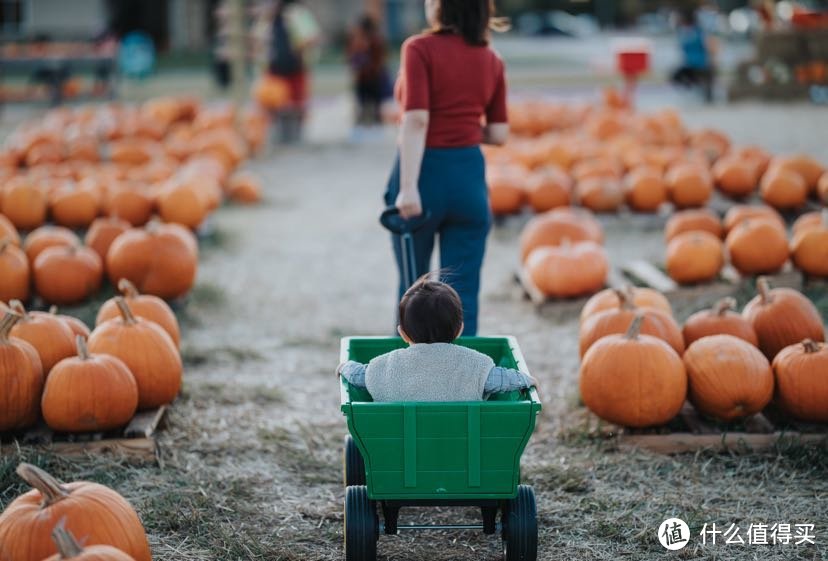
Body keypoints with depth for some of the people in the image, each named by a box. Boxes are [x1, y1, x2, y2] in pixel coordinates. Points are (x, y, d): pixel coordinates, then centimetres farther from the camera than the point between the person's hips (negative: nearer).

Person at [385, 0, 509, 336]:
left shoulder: (420, 49, -9)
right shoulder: (491, 61, 5)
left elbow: (416, 120, -18)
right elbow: (498, 134, 6)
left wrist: (407, 188, -21)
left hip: (426, 171, -3)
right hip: (469, 175, 3)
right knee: (463, 294, 5)